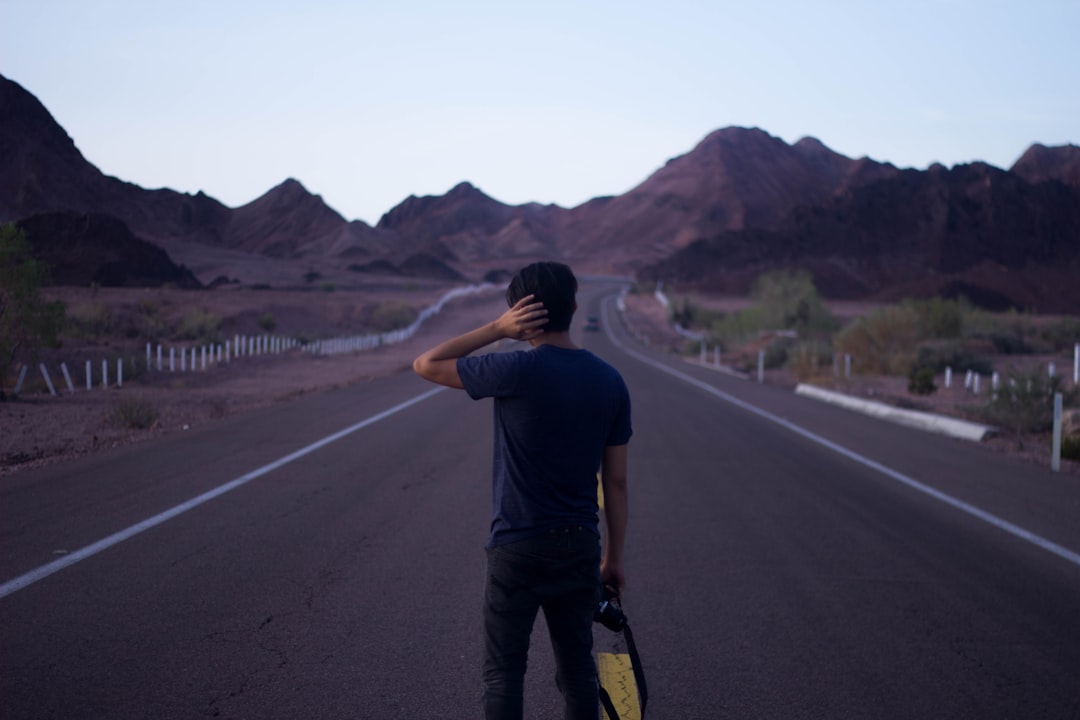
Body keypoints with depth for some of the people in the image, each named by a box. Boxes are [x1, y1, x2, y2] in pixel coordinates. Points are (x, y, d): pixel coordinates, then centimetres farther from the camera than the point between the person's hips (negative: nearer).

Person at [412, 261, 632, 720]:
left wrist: (496, 329, -6)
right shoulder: (610, 381, 0)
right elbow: (615, 481, 5)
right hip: (580, 546, 4)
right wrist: (613, 557, 13)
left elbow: (425, 365, -2)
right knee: (578, 670, 15)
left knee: (503, 673, 6)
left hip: (517, 548, -4)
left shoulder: (516, 370, -15)